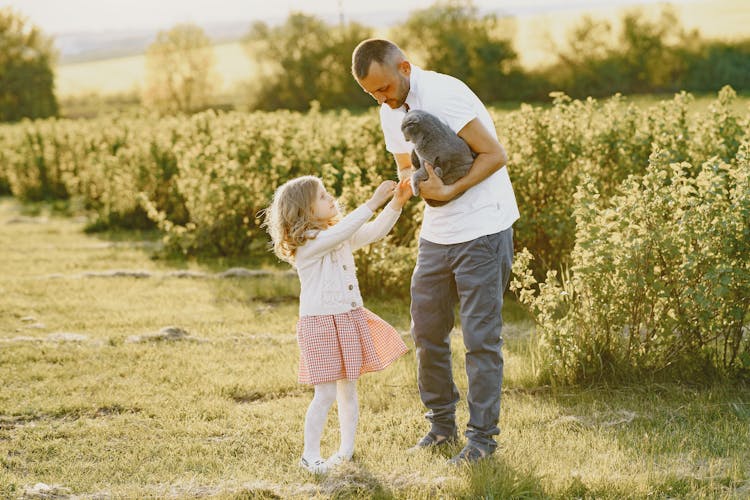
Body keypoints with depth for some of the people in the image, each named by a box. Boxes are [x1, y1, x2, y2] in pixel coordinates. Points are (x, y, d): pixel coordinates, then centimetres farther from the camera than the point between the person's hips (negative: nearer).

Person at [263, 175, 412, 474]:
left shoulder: (343, 237, 10)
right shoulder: (306, 243, -16)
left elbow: (375, 231, 7)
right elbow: (339, 233, -32)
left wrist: (396, 204, -9)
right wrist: (372, 203, -35)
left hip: (350, 319, 8)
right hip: (321, 323, -8)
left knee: (348, 387, 12)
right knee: (326, 394, -6)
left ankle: (347, 449, 23)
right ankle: (310, 455, 6)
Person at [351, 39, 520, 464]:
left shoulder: (442, 94, -19)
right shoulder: (391, 111, 7)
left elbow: (495, 154, -20)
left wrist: (450, 191, -28)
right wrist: (414, 179, -6)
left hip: (483, 228, -8)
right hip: (436, 233, 8)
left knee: (481, 337, -5)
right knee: (427, 332, 11)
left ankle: (483, 436, 4)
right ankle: (442, 425, 25)